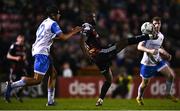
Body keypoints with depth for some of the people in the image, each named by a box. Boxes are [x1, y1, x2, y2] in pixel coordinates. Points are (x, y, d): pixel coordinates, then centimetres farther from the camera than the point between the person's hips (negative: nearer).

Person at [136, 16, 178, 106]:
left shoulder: (161, 36, 3)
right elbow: (139, 47, -21)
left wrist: (165, 53, 2)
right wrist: (150, 51, -35)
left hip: (158, 61, 5)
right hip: (147, 62, -5)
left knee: (171, 75, -7)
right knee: (145, 83, 6)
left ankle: (168, 93, 11)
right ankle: (139, 97, 34)